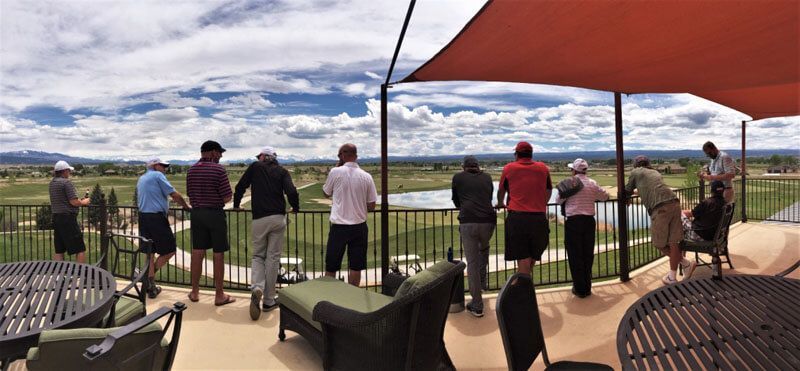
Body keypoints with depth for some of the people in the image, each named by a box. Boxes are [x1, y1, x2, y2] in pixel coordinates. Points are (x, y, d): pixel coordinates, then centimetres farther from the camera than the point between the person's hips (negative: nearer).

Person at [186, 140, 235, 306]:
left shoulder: (191, 170, 6)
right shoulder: (218, 169, -13)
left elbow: (190, 195, 12)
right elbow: (227, 197, -13)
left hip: (197, 213, 6)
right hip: (215, 214, -5)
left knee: (197, 253, 12)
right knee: (218, 255, 2)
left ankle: (195, 292, 22)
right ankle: (219, 295, 9)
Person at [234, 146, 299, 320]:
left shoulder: (255, 167, 10)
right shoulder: (282, 171, 8)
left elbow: (240, 187, 12)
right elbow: (291, 192, -7)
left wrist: (236, 205, 29)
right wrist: (295, 208, 11)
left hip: (259, 219, 0)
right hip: (278, 219, 0)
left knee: (258, 255, 13)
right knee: (273, 258, 5)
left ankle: (257, 288, -13)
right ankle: (268, 301, 9)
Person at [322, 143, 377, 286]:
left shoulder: (336, 172, -9)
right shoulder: (366, 177, -2)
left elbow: (326, 193, 10)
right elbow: (371, 206, 1)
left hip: (339, 226, -2)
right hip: (359, 226, 2)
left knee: (331, 267, 11)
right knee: (356, 267, 11)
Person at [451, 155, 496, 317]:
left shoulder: (458, 178, 12)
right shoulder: (487, 178, 18)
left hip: (468, 223, -2)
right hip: (488, 221, 3)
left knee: (472, 263, 3)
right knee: (484, 248, 34)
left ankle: (477, 306, 5)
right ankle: (483, 280, 37)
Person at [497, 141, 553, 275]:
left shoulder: (509, 168, 4)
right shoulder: (543, 168, 10)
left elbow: (501, 191, 17)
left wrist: (500, 203, 37)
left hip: (517, 217, -2)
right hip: (539, 218, 2)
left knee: (523, 258, 1)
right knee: (533, 256, 16)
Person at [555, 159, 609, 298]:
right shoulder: (592, 184, 4)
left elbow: (558, 200, -1)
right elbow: (605, 196, 15)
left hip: (573, 221, -3)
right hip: (589, 221, 4)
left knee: (575, 255, 5)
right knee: (588, 255, 12)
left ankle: (579, 288, 10)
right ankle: (587, 288, 20)